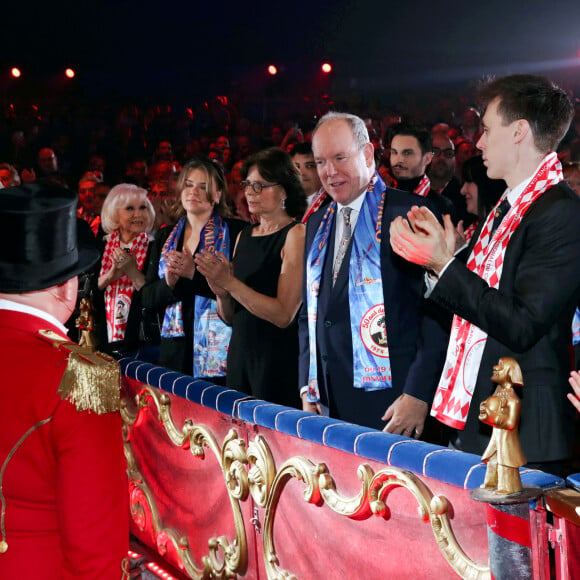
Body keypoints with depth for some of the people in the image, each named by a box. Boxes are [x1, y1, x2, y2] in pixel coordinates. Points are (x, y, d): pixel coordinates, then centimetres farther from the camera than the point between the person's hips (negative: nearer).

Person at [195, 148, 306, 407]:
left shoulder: (296, 234, -8)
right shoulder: (244, 235, 11)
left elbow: (284, 314, -17)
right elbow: (229, 317, 13)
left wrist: (229, 281, -18)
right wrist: (221, 292, -7)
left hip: (279, 360, -6)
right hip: (240, 354, 6)